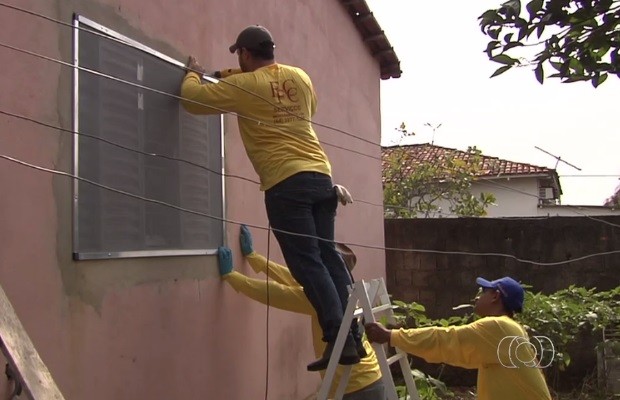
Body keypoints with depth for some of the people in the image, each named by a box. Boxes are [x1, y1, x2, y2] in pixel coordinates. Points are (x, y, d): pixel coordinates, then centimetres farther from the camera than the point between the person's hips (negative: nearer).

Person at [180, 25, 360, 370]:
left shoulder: (244, 86, 1)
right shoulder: (300, 76, 16)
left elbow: (193, 98, 7)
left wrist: (193, 74, 29)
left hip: (286, 183, -6)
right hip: (321, 176, 6)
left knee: (308, 263, -5)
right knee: (328, 256, 9)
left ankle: (339, 339, -10)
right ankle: (354, 335, 8)